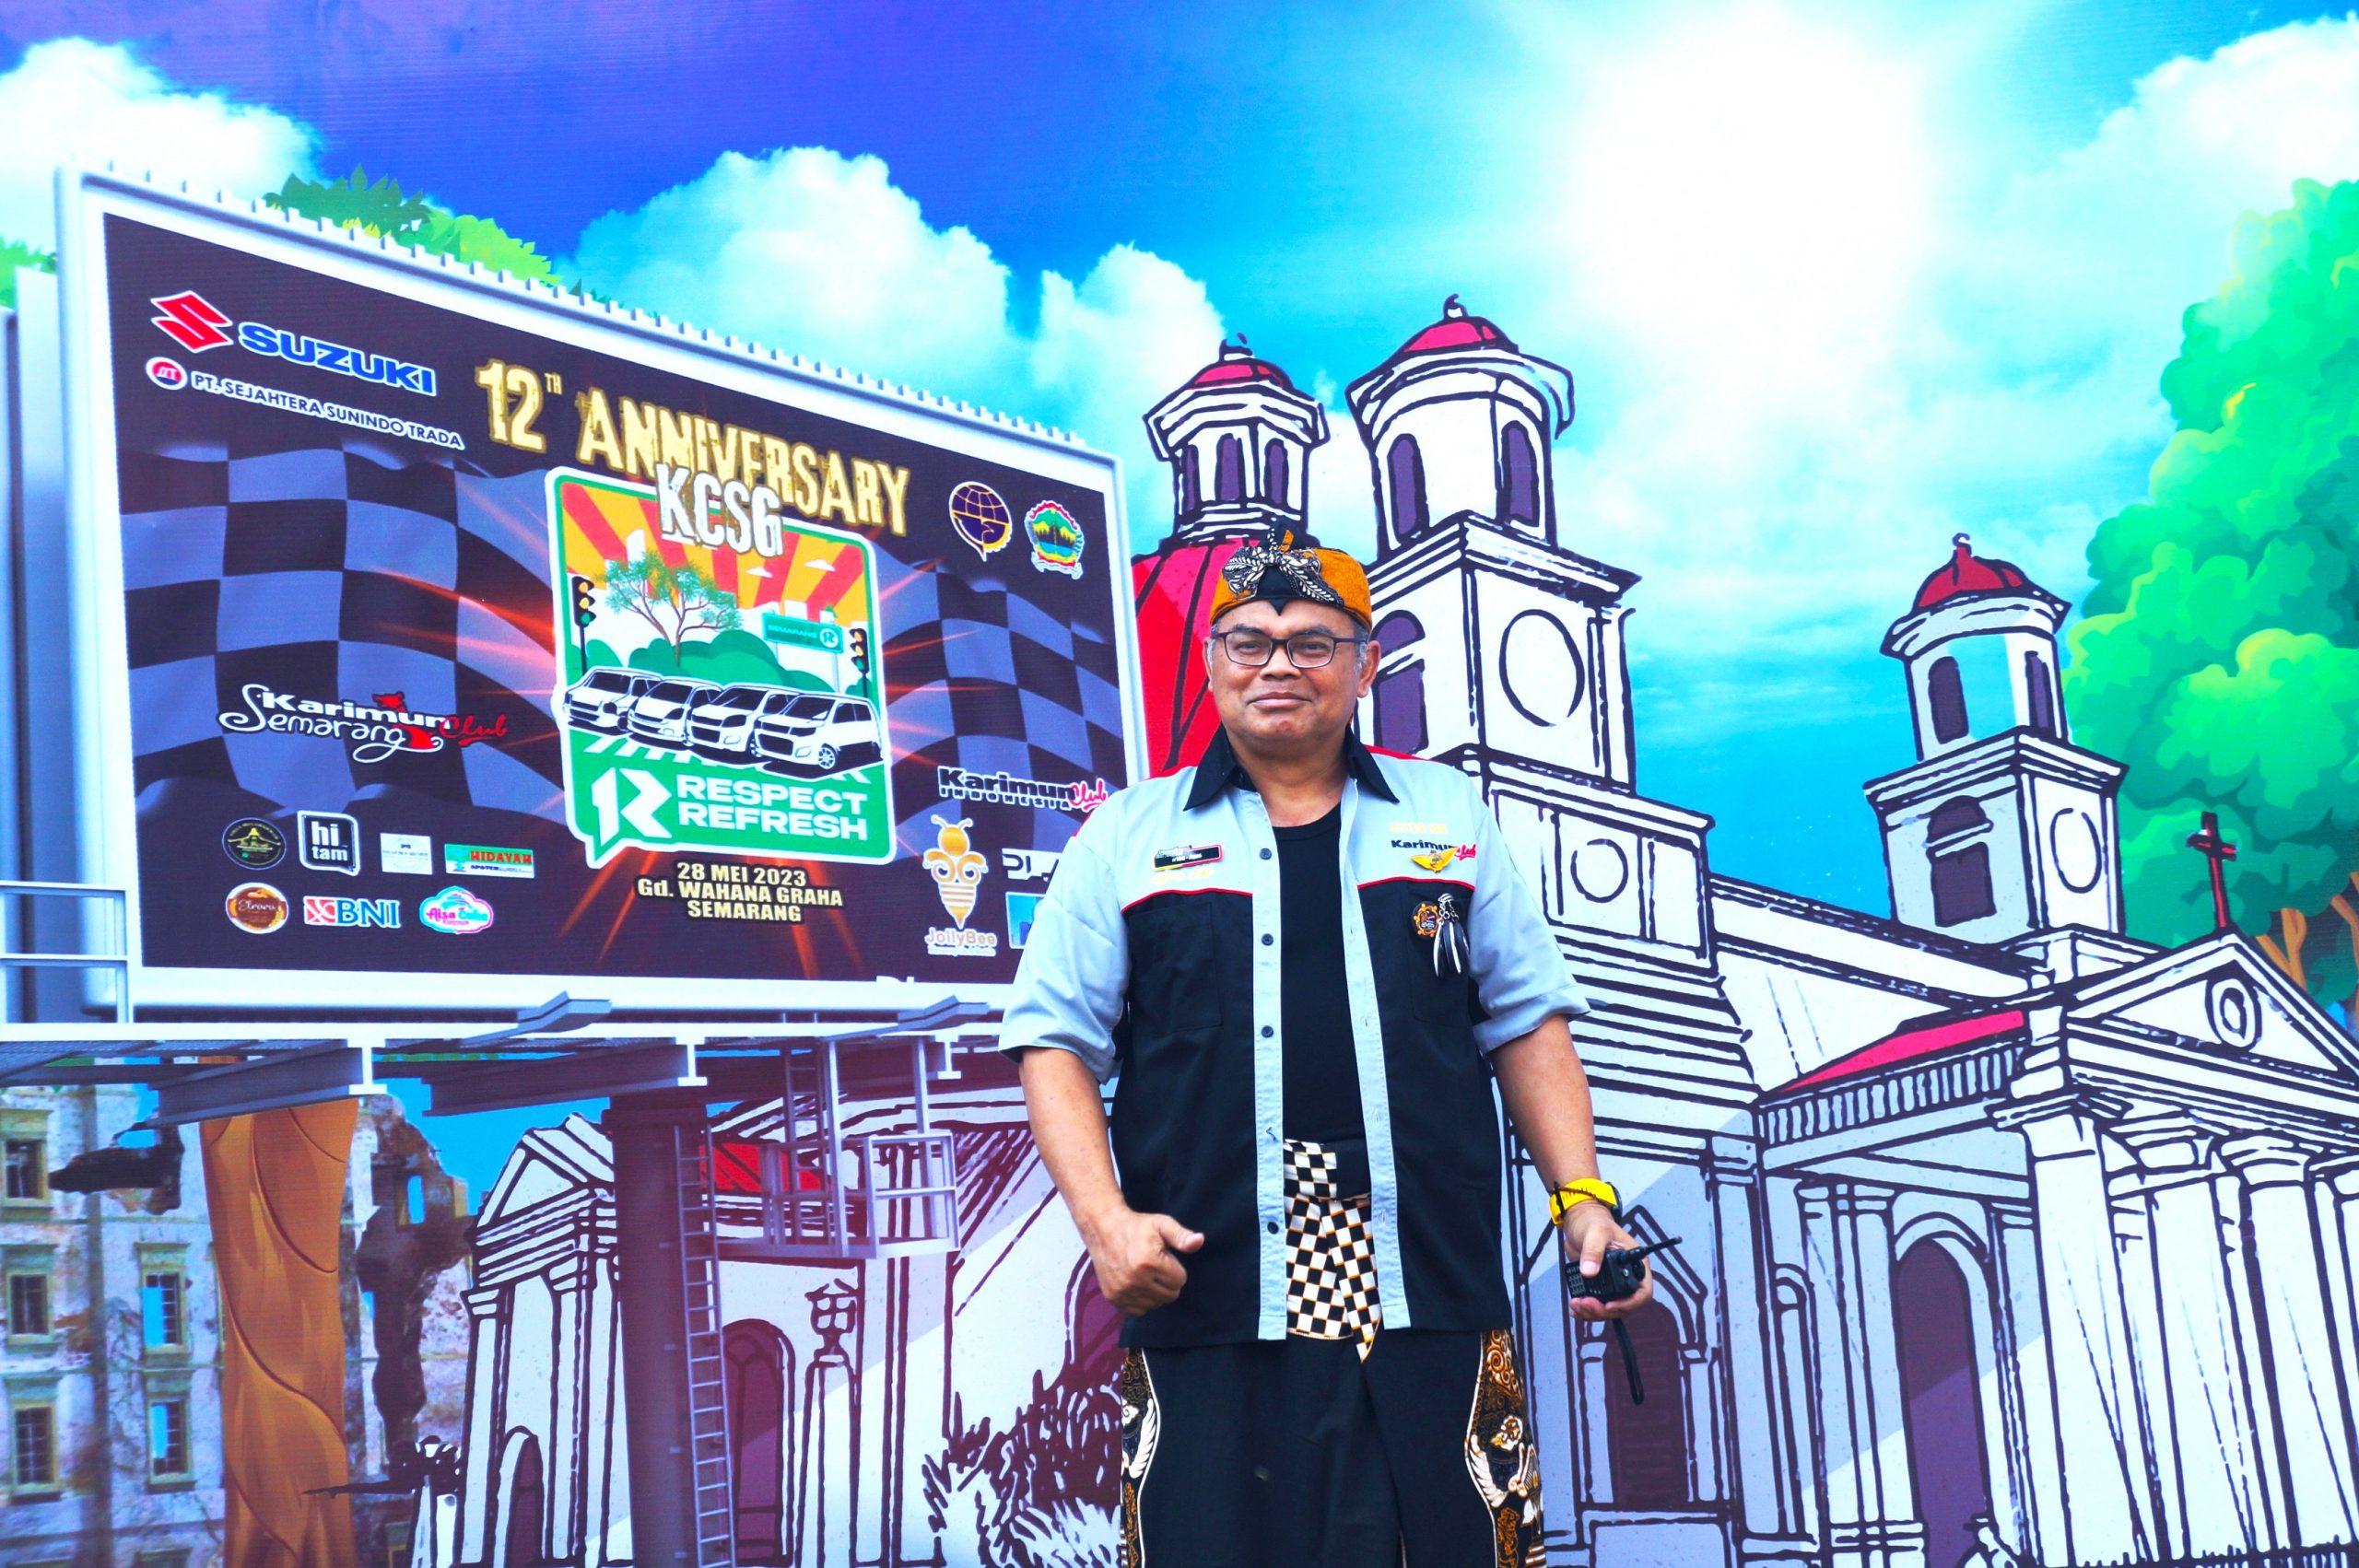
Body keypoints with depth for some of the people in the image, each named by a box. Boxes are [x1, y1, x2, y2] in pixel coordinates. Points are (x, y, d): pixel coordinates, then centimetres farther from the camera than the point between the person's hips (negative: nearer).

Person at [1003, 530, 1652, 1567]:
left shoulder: (1450, 817, 15)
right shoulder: (1128, 837, 10)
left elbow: (1527, 1024, 15)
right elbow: (1056, 1045, 5)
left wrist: (1582, 1196, 3)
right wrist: (1104, 1218, -9)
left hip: (1433, 1303, 1)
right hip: (1209, 1310, -1)